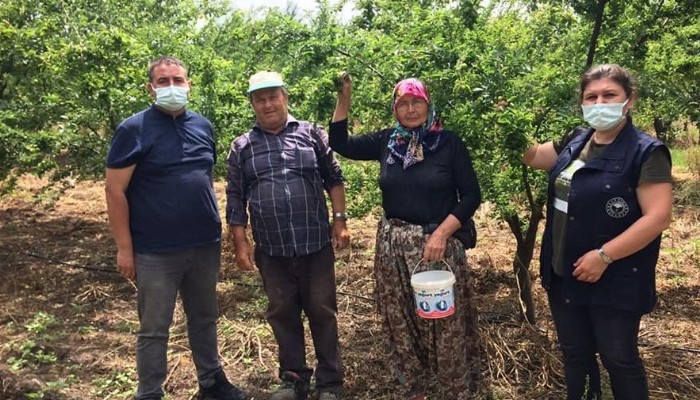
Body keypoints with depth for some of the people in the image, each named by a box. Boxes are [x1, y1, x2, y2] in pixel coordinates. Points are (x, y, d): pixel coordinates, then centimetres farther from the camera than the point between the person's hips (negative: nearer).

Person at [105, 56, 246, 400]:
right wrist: (124, 248, -12)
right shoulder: (134, 129, -9)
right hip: (156, 251, -5)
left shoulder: (203, 126, 7)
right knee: (154, 330, 8)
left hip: (205, 245, 5)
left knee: (204, 319, 18)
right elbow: (115, 191, -10)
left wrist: (215, 226, 13)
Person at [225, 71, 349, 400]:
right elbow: (235, 198, 6)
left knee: (322, 311, 7)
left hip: (316, 243, -1)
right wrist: (240, 242, 0)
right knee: (282, 314, 11)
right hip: (271, 249, 1)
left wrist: (340, 219, -1)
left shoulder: (312, 134, 4)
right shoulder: (242, 147, 5)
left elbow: (333, 178, 7)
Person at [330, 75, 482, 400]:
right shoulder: (386, 141, 5)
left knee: (447, 325, 4)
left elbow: (471, 195, -5)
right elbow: (340, 143, 11)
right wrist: (344, 98, 1)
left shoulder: (449, 142, -5)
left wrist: (442, 233, -15)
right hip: (393, 246, 4)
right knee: (402, 325, 13)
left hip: (439, 243, -3)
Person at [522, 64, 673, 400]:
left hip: (614, 282, -6)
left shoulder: (646, 152, -14)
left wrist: (604, 255, -22)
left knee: (618, 359, 11)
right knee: (574, 354, 20)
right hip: (565, 275, 6)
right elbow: (532, 156, 19)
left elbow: (658, 217, -20)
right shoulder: (575, 142, 5)